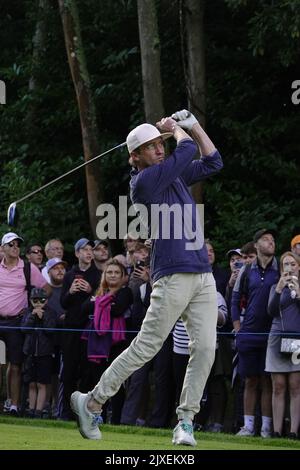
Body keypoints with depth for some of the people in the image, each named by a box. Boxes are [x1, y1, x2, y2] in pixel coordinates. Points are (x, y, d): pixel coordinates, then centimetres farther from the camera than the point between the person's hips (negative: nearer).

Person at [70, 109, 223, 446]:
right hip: (173, 277, -7)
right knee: (144, 348, -6)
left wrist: (192, 124, 19)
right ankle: (91, 402, 5)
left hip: (203, 276, 7)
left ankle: (185, 421, 0)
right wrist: (177, 129, 11)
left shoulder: (173, 175, 18)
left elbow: (212, 162, 25)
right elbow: (187, 151, -9)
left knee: (205, 348, -4)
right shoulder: (144, 181, -7)